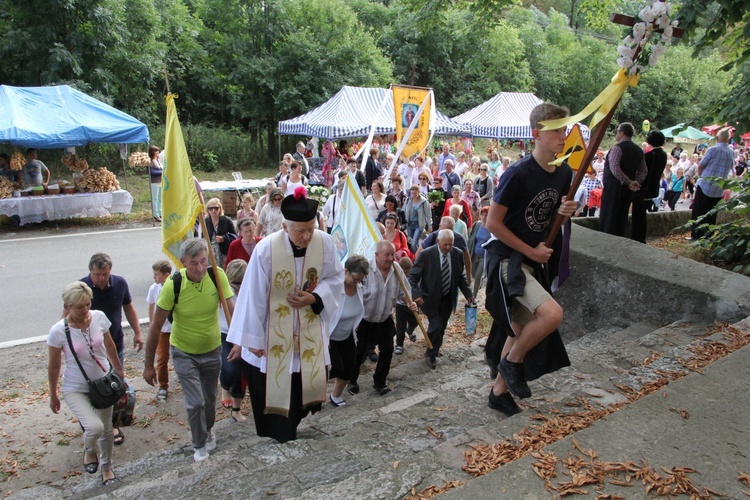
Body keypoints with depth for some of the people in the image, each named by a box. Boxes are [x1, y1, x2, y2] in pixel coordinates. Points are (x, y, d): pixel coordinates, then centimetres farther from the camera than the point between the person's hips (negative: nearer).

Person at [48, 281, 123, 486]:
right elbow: (53, 365, -6)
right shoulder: (58, 331, -19)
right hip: (75, 389, -3)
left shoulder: (99, 317, -12)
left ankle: (106, 467, 43)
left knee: (107, 429, 16)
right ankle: (89, 450, 13)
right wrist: (53, 395, 4)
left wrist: (119, 371, 15)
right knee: (94, 427, -23)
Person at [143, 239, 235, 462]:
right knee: (195, 403, -3)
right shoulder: (173, 285, -24)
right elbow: (156, 326, -16)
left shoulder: (217, 275, -21)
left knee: (209, 398, 19)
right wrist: (148, 365, -11)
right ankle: (200, 445, 26)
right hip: (183, 352, -2)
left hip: (212, 349, 2)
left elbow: (232, 310, -21)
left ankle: (208, 429, 51)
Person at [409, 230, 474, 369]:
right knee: (436, 326, -12)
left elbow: (460, 276, 6)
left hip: (448, 298, 4)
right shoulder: (426, 254, -17)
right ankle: (430, 354, 12)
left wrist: (468, 294, -3)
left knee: (441, 327, 13)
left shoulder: (457, 254, -6)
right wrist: (416, 294, -27)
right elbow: (413, 276, -13)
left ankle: (434, 351, 37)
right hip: (430, 298, -4)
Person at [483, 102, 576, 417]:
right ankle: (512, 360, 2)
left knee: (521, 328, 15)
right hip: (506, 257, -8)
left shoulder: (564, 173, 3)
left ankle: (499, 391, 32)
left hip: (534, 260, 8)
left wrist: (566, 211, -7)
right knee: (552, 314, -25)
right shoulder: (518, 174, -20)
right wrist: (531, 251, -15)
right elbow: (493, 222, -17)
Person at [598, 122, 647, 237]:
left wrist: (629, 182, -18)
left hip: (614, 187, -7)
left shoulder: (618, 147, -11)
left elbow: (615, 169, -23)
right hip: (627, 189, 7)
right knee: (622, 217, 12)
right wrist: (636, 182, 0)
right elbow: (644, 171, 11)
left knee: (608, 217, -3)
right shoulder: (638, 150, 13)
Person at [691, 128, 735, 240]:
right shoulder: (732, 153, 5)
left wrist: (700, 176, 12)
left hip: (705, 186, -5)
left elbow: (700, 166, -6)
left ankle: (696, 235, 3)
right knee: (711, 213, 12)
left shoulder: (713, 150, -12)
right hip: (719, 189, 5)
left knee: (698, 212, 3)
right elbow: (730, 167, 18)